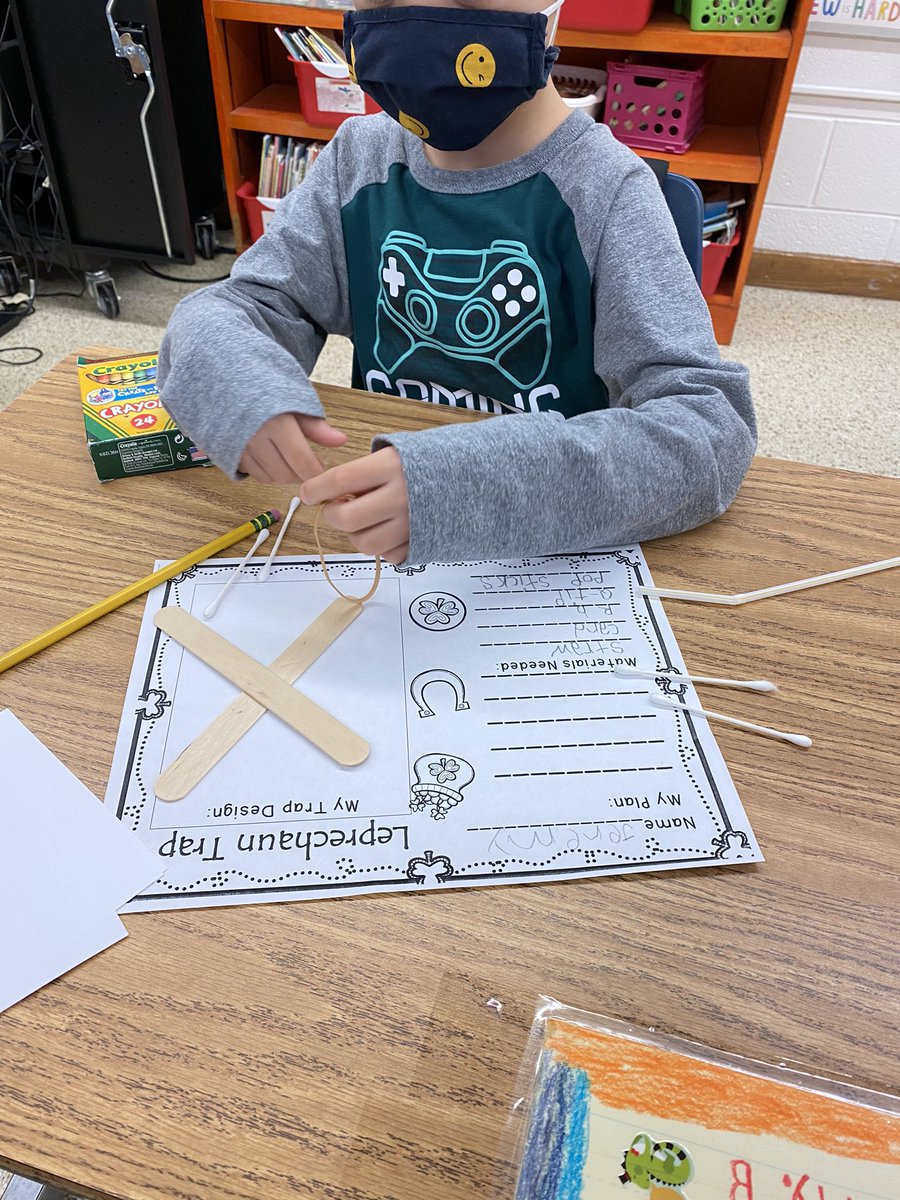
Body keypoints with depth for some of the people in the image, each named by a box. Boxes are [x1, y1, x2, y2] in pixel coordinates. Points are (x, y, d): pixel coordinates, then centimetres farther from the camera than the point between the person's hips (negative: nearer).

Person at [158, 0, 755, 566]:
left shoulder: (605, 191, -14)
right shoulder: (361, 157, -1)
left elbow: (713, 424, -24)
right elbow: (234, 306, 1)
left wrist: (469, 485, -39)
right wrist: (237, 386, -25)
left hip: (550, 550, -4)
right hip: (367, 537, 5)